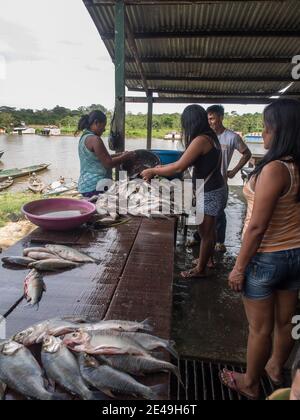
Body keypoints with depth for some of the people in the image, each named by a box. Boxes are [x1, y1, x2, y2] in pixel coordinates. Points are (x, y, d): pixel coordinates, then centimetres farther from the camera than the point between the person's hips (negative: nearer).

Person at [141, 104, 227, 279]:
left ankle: (200, 269, 21)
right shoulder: (209, 136, 9)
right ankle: (207, 259, 41)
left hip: (210, 193, -9)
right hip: (214, 190, 9)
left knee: (205, 232, 5)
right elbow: (185, 162, 14)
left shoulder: (201, 140, -22)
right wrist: (162, 168, 12)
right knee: (209, 229, 22)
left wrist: (153, 171, -12)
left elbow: (179, 168, -23)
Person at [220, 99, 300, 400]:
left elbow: (257, 226, -24)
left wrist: (239, 266, -15)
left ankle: (250, 384, 33)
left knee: (260, 328, 11)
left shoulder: (275, 169, -24)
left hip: (266, 258, -8)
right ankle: (275, 367, 48)